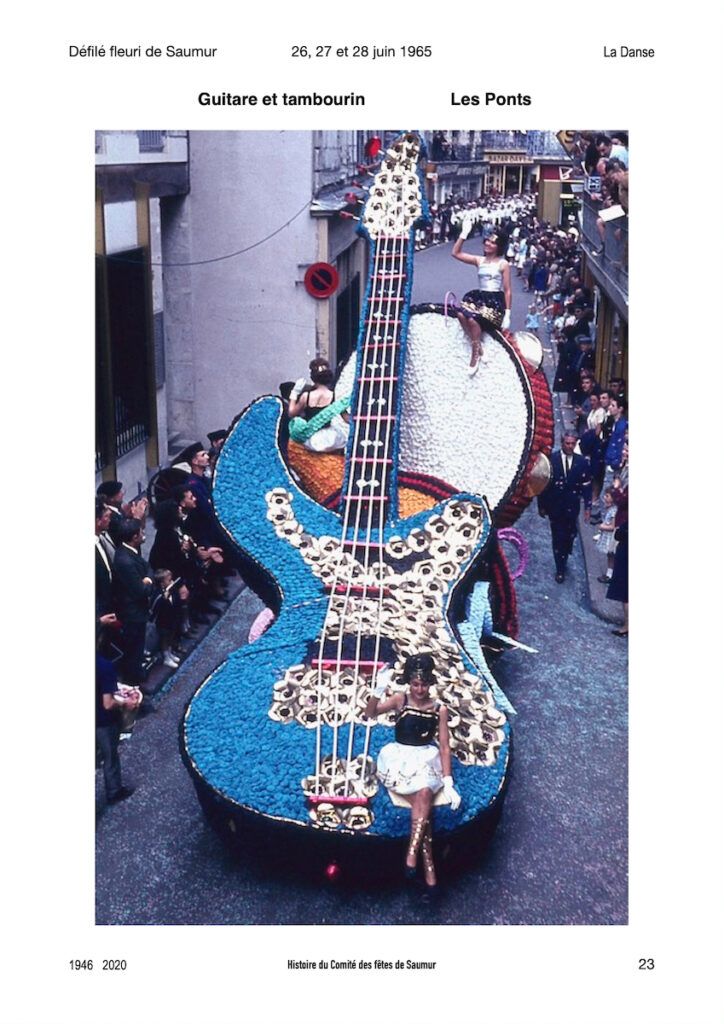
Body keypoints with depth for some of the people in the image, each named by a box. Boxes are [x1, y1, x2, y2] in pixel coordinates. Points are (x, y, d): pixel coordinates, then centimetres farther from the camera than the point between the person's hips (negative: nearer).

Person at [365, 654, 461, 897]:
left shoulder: (440, 709, 4)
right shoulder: (400, 701, 1)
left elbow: (444, 747, 2)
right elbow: (370, 713, -11)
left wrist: (448, 782, -8)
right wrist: (379, 690, -30)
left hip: (427, 759, 2)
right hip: (400, 758, -2)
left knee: (424, 794, -31)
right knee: (423, 801, -27)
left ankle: (412, 854, -32)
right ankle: (428, 863, -27)